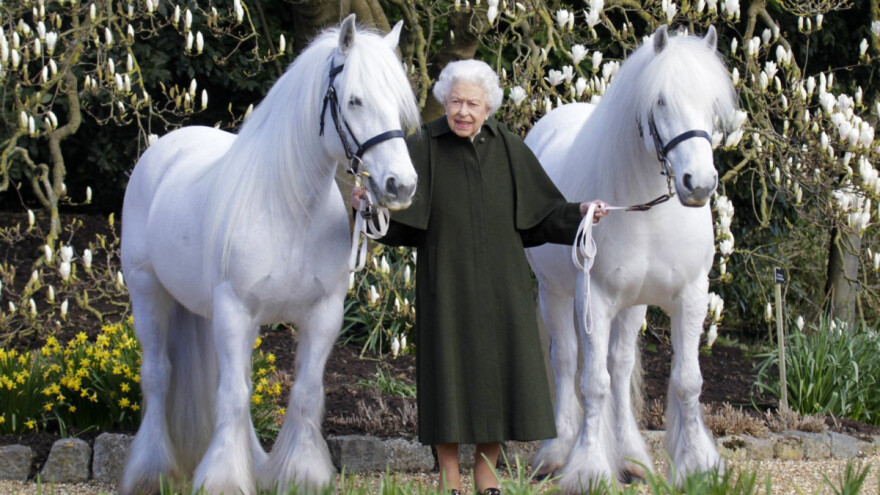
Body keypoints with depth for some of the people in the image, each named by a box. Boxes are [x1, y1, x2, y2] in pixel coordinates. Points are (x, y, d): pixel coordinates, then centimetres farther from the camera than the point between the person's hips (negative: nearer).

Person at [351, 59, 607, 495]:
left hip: (500, 285, 2)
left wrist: (579, 213, -11)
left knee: (498, 369, 4)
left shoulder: (509, 149, 3)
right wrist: (367, 198, -35)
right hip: (447, 281, -2)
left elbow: (542, 211, 5)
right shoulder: (424, 147, -5)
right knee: (449, 369, 0)